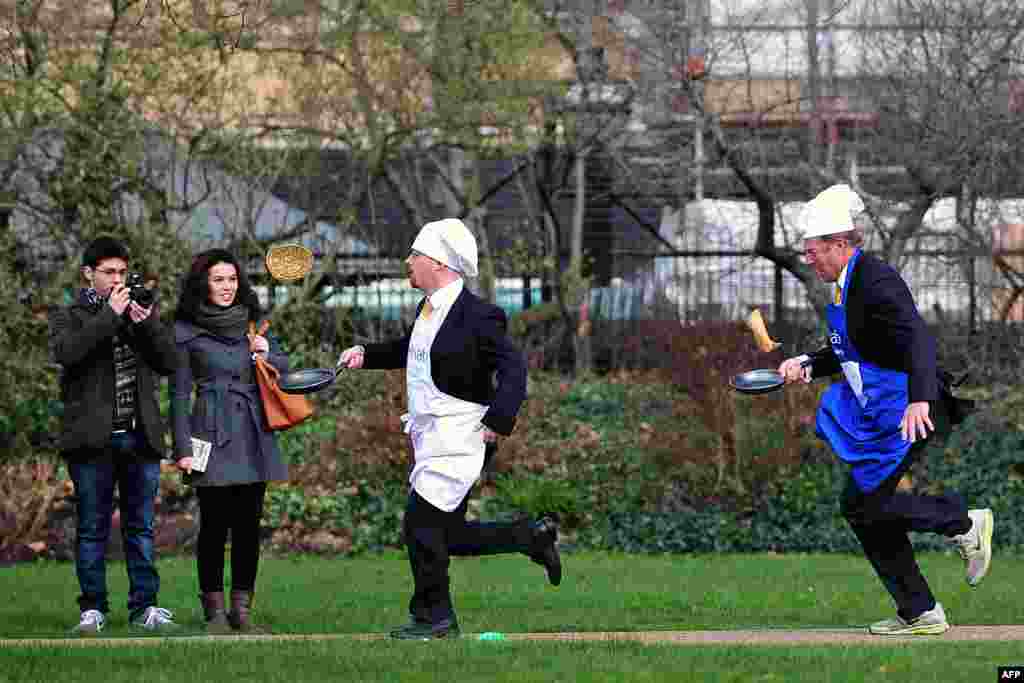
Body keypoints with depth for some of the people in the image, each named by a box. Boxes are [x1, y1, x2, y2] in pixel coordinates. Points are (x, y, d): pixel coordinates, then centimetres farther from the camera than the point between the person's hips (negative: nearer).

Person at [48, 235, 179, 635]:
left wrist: (147, 323, -11)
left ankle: (144, 606, 8)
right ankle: (93, 609, 5)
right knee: (93, 528, 1)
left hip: (141, 437, 3)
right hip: (93, 438, -3)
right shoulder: (69, 317, 5)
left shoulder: (142, 313, 15)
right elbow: (65, 351, -17)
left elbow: (169, 363, 4)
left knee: (140, 527, 5)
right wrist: (110, 315, -18)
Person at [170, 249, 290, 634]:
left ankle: (242, 609, 10)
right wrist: (182, 447, -6)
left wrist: (266, 353, -2)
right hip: (213, 434, -4)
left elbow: (285, 371, 19)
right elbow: (179, 392, 0)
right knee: (214, 524, -4)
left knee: (249, 524, 4)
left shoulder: (252, 325, 13)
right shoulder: (186, 332, 0)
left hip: (253, 434, 4)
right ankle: (214, 612, 2)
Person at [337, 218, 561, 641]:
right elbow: (411, 349, 32)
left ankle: (434, 618, -1)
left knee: (421, 523, -11)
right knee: (448, 536, 12)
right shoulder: (428, 309, 12)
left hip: (459, 439, -9)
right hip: (431, 440, 9)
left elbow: (513, 368, -19)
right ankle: (533, 537, 25)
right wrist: (367, 354, 21)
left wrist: (498, 421, -28)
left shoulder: (477, 317, -16)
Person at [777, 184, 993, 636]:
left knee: (862, 504, -13)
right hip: (877, 417, 10)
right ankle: (920, 614, 14)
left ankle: (964, 523, 1)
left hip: (908, 413, -10)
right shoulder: (848, 284, 12)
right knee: (864, 510, 8)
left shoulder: (876, 281, -19)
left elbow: (918, 339, -31)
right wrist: (808, 365, 10)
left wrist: (919, 399, -43)